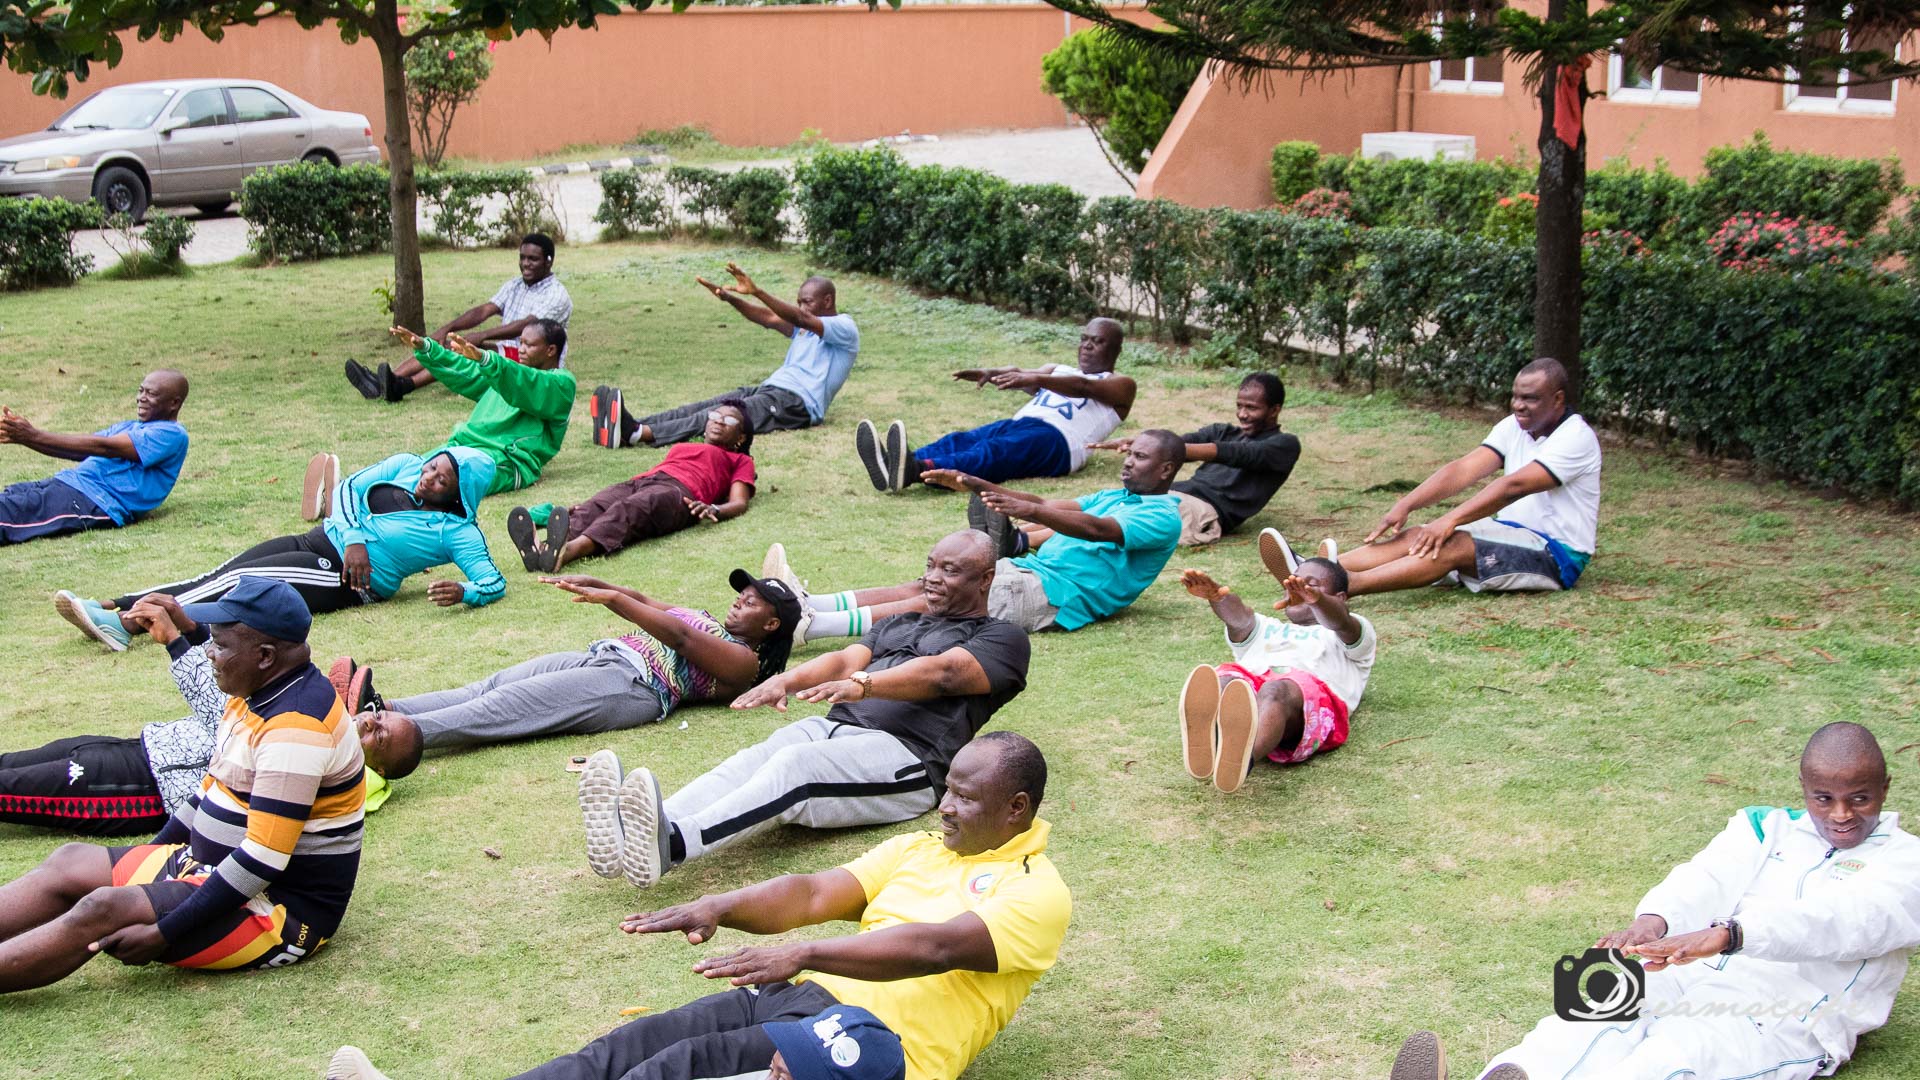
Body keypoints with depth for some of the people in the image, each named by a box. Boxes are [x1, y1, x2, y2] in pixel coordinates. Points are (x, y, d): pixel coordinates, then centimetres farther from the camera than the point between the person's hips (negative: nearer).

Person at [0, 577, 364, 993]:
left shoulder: (295, 728, -26)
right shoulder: (255, 695, 6)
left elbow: (263, 860, -28)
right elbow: (212, 790, 20)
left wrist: (164, 933, -26)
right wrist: (147, 858, 19)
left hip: (281, 910, -10)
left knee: (102, 911, -24)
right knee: (70, 863, 4)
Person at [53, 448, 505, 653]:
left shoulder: (455, 531, -7)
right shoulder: (404, 466, 9)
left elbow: (494, 582, -12)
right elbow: (349, 488, 6)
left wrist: (463, 593, -33)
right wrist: (354, 538, -10)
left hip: (343, 579, -6)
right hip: (317, 541, 6)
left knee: (239, 582, -22)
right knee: (217, 576, -9)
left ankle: (127, 624, -31)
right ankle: (111, 607, -17)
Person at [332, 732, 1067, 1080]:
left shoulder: (1036, 892, -1)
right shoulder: (918, 849, 24)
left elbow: (937, 946, -18)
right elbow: (815, 892, 12)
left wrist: (805, 953, -29)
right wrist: (719, 907, -8)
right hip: (806, 997, 7)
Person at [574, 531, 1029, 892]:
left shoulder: (1002, 637, 13)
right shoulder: (901, 624, 34)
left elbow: (942, 673, -8)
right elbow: (845, 660, 16)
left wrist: (863, 684, -26)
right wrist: (787, 680, -6)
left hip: (904, 753, -6)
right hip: (834, 728, 6)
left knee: (795, 765, -34)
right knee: (754, 759, -25)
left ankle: (672, 843, -56)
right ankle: (627, 836, -50)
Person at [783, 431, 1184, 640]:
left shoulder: (1163, 516, -4)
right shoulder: (1116, 496, 26)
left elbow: (1099, 530, -22)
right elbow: (1047, 505, 21)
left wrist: (1030, 512, -36)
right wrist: (971, 484, 10)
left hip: (1056, 593, -9)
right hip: (1030, 568, 9)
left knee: (933, 603, -23)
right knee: (920, 588, -10)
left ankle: (811, 626, -35)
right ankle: (805, 604, -23)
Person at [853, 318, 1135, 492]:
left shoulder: (1120, 385, 15)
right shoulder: (1058, 371, 35)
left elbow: (1084, 387, -8)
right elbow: (1022, 376, 13)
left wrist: (1036, 379, -27)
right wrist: (991, 373, -11)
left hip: (1056, 440, -7)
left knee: (994, 451, -35)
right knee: (959, 441, -23)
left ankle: (918, 471, -62)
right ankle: (893, 466, -51)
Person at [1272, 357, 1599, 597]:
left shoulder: (1576, 438, -15)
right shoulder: (1514, 428, 10)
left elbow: (1514, 486, -26)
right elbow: (1463, 470, -3)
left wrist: (1449, 520, -33)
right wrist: (1405, 505, -17)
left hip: (1557, 553, -7)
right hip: (1512, 533, 7)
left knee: (1452, 545, -30)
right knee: (1418, 537, -16)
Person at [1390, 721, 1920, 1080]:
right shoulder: (1766, 829, 23)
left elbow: (1838, 920, -14)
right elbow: (1707, 879, 0)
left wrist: (1726, 935, -33)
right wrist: (1653, 921, -26)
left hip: (1791, 1019, -5)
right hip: (1703, 980, 5)